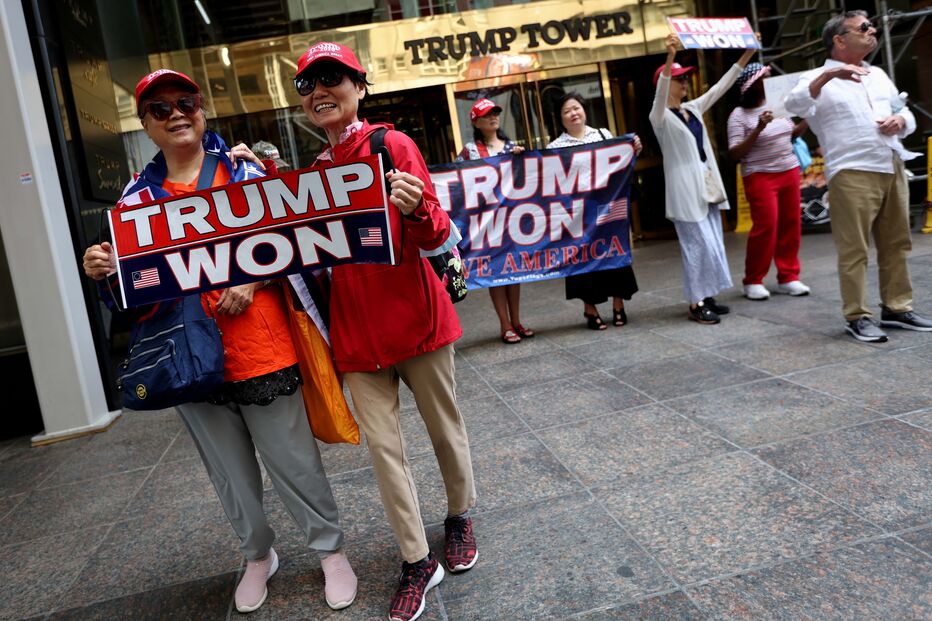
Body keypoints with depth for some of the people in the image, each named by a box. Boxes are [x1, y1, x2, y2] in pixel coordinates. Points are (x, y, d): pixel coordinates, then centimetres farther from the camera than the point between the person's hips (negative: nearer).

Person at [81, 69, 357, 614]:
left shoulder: (244, 171, 0)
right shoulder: (139, 194, 7)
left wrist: (252, 281, -16)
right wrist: (103, 270, -12)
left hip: (262, 348, -3)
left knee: (295, 462, 7)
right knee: (231, 472, 17)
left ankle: (331, 549, 30)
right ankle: (258, 555, 40)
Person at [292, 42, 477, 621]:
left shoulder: (393, 145, -8)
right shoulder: (317, 169, 10)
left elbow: (434, 236, -14)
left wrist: (416, 210, -36)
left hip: (414, 314, -4)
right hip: (356, 329, 5)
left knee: (446, 427, 12)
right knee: (383, 445, 6)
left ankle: (460, 518, 39)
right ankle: (418, 562, 21)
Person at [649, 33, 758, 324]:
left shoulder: (694, 108, 13)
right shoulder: (660, 116, -8)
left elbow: (722, 86, 16)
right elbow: (660, 94, -28)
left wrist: (748, 53, 11)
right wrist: (669, 58, -43)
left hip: (707, 185, 8)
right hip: (685, 189, -8)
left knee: (712, 245, 9)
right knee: (699, 245, -9)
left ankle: (706, 297, 17)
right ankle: (695, 304, -1)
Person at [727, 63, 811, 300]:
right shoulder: (739, 115, -10)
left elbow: (791, 134, 21)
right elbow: (734, 154, -15)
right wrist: (758, 129, -23)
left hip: (790, 171, 6)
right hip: (760, 176, -6)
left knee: (791, 225, 5)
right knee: (766, 227, -9)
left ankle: (788, 277, 16)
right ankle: (752, 281, 5)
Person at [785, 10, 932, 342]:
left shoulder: (878, 74, 22)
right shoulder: (820, 78, 3)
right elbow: (794, 105, -19)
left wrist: (900, 121, 2)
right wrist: (829, 75, -31)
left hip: (893, 168, 6)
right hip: (853, 173, -6)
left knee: (896, 244, 10)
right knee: (854, 249, -6)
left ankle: (897, 307, 20)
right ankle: (857, 316, 0)